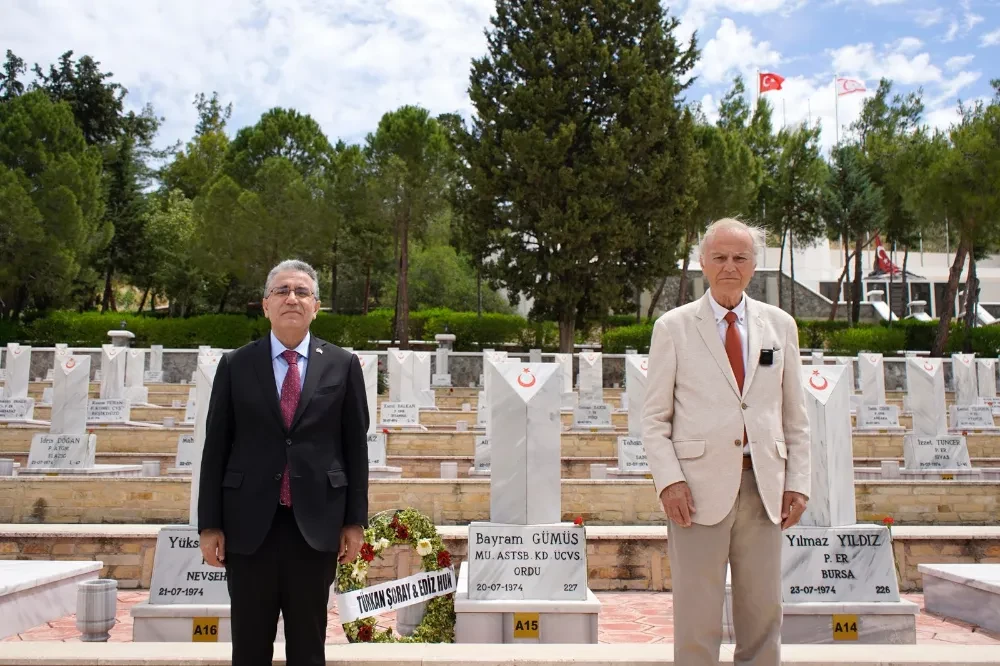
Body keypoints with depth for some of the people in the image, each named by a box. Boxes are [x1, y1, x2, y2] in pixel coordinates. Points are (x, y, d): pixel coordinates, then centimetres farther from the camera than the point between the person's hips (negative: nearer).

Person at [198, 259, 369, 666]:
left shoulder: (342, 365, 3)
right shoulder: (235, 366, 3)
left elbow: (356, 446, 4)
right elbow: (216, 448, 3)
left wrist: (355, 521, 1)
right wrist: (209, 525, -1)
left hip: (316, 524, 0)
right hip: (250, 525, 0)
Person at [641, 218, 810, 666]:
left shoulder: (780, 325, 11)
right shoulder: (673, 327, 3)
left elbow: (795, 415, 13)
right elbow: (654, 417, 1)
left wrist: (798, 482, 5)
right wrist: (668, 480, -10)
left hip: (764, 487, 3)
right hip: (699, 488, -3)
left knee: (764, 611, 10)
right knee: (697, 616, 1)